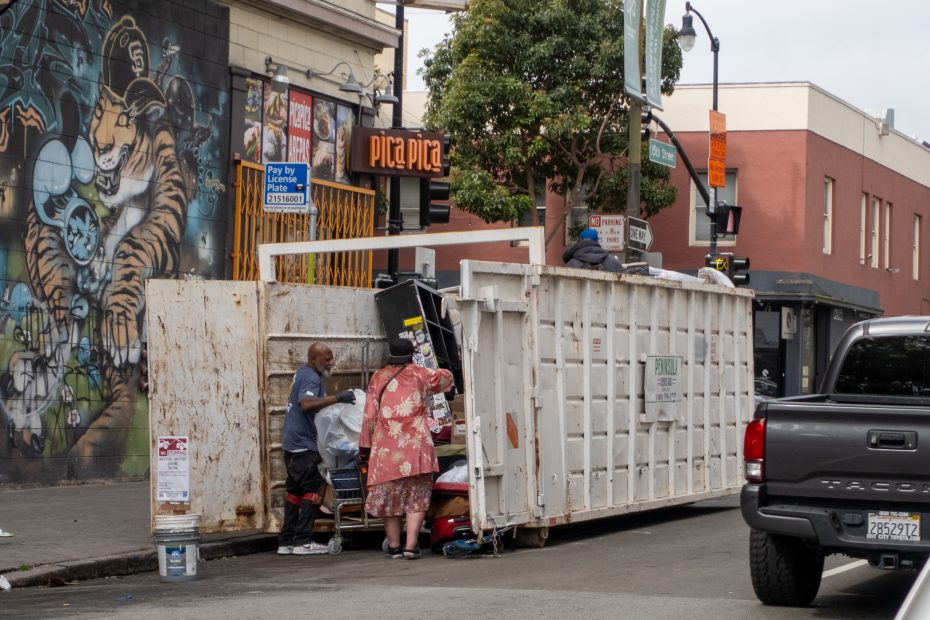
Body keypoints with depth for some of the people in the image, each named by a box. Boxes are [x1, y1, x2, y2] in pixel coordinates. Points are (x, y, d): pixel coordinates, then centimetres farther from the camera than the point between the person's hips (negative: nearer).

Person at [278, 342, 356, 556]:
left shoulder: (302, 373, 15)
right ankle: (303, 541, -9)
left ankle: (286, 542, 12)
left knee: (294, 490, 11)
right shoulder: (310, 379, -16)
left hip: (293, 442, 10)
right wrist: (337, 398, -38)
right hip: (304, 444, -10)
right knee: (311, 490, -7)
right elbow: (306, 403, -35)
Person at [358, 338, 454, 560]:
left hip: (386, 445, 1)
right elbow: (446, 377, 27)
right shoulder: (420, 374, 8)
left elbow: (370, 414, 4)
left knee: (389, 495, 11)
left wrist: (365, 445, 10)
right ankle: (411, 545, -7)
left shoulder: (379, 377, 7)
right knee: (417, 496, 4)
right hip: (416, 445, -1)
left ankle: (394, 546, 15)